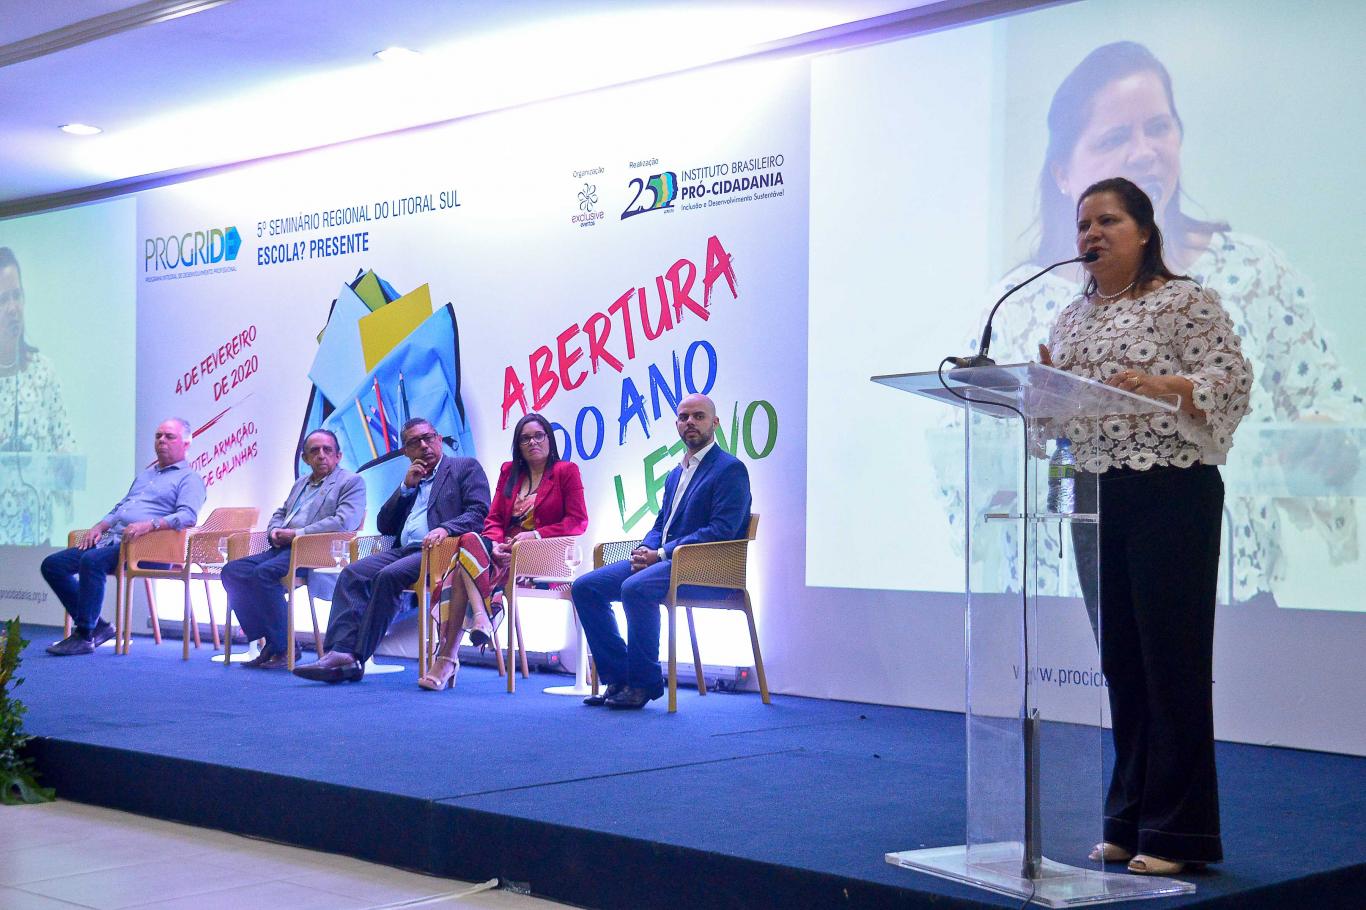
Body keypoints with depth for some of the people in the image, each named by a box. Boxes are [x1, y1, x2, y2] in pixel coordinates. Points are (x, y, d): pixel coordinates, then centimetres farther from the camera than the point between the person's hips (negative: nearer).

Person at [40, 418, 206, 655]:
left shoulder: (189, 478, 4)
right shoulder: (144, 475, 31)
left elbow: (188, 516, -13)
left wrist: (149, 525, -27)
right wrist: (99, 527, 11)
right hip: (112, 539, 9)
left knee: (92, 561, -35)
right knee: (52, 565, -5)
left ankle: (84, 636, -27)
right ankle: (94, 625, -1)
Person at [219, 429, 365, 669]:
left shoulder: (352, 482, 3)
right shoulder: (301, 483, 29)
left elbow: (344, 522, -13)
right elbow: (279, 514, 32)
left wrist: (297, 533, -14)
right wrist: (275, 531, 5)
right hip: (283, 548, 8)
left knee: (264, 573, -32)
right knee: (233, 570, -12)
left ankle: (285, 647, -22)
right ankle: (269, 642, -10)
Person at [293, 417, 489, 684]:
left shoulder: (466, 467, 9)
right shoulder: (410, 480, 28)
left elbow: (479, 512, -6)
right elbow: (384, 525, 21)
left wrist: (446, 529, -23)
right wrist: (406, 487, 10)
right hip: (404, 550, 7)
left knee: (389, 576, -31)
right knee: (352, 574, -18)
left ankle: (357, 656, -28)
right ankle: (341, 652, -30)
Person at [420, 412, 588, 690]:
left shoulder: (566, 472, 8)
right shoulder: (509, 472, 23)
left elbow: (578, 521, -2)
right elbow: (493, 518, 16)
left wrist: (535, 535, -14)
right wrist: (495, 544, -8)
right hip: (504, 552, 5)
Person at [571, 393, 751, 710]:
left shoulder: (730, 469, -5)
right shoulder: (675, 473, 23)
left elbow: (722, 530, -16)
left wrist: (662, 553, -18)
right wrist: (645, 549, 0)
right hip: (662, 560, 9)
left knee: (635, 587, -35)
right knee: (585, 587, -5)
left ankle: (645, 682, -20)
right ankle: (618, 677, -3)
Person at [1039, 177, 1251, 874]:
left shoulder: (1186, 302, -3)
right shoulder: (1071, 318, 16)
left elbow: (1233, 378, -12)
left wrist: (1164, 386, -27)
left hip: (1172, 495, -6)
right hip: (1096, 497, 7)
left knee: (1173, 659, -4)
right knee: (1120, 660, 10)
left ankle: (1176, 833, 3)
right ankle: (1128, 823, 18)